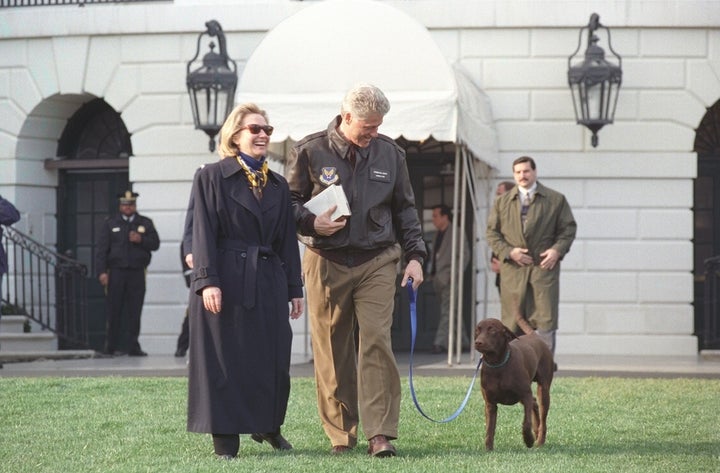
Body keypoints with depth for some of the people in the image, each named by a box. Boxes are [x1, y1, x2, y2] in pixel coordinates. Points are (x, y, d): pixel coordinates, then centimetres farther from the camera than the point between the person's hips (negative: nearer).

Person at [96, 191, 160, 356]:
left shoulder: (145, 223, 14)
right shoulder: (110, 223, 10)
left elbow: (155, 243, 9)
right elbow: (101, 249, 4)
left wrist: (141, 240, -11)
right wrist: (102, 271, -7)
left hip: (137, 273, 1)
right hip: (116, 272, -1)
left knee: (134, 311, -1)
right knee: (114, 311, -2)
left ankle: (133, 347, 2)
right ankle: (111, 347, 3)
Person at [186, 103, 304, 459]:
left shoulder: (278, 185, 16)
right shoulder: (211, 178, 1)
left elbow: (288, 240, 15)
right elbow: (203, 233, -6)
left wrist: (294, 289, 11)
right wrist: (207, 281, -16)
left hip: (269, 281, 5)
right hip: (226, 281, -5)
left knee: (273, 359, 6)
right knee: (225, 360, -2)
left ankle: (267, 425, 27)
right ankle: (225, 440, 4)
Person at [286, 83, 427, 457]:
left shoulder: (389, 153, 7)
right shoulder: (310, 151, -1)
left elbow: (404, 209, 15)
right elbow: (288, 202, 6)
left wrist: (414, 255, 7)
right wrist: (311, 223, -13)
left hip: (377, 262, 1)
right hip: (326, 262, -1)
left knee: (377, 342, -11)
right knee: (331, 352, 2)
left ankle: (381, 434, -11)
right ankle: (340, 435, 12)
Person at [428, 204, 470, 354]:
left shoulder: (456, 233, -4)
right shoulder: (438, 235, 19)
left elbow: (464, 255, -8)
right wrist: (433, 274, 12)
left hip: (450, 279, -8)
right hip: (439, 279, 8)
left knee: (447, 311, -14)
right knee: (453, 313, 12)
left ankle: (440, 343, -21)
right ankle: (464, 341, 19)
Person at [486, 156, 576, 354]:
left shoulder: (556, 200, 9)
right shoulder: (501, 202, 12)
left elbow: (568, 228, 9)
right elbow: (492, 233, 10)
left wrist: (557, 250, -8)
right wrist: (509, 252, -7)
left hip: (544, 266, -1)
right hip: (512, 270, 1)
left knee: (545, 321, -6)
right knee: (513, 321, 1)